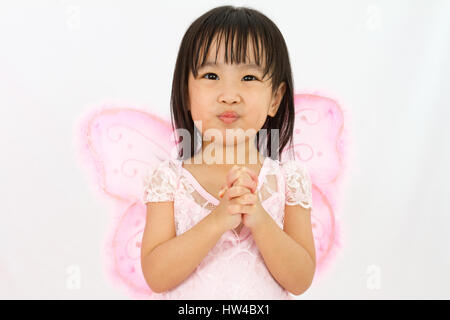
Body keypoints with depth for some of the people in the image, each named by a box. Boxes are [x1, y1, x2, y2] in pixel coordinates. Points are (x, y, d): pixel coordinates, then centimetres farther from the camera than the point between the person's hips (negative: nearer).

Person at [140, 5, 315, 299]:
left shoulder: (289, 179, -11)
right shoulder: (168, 177, -13)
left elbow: (300, 281, -14)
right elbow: (156, 277, -18)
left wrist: (259, 218, -28)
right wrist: (218, 220, -29)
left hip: (265, 295, 1)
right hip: (186, 308, 0)